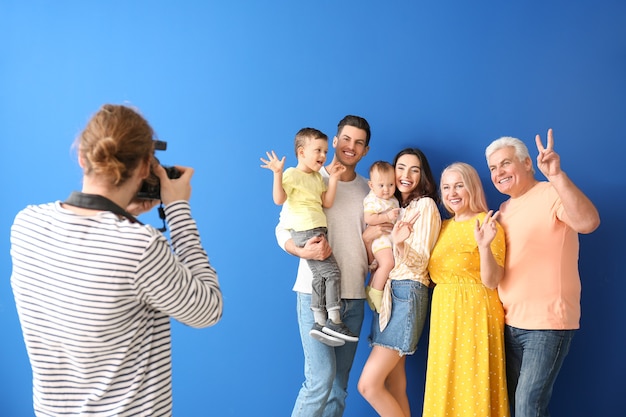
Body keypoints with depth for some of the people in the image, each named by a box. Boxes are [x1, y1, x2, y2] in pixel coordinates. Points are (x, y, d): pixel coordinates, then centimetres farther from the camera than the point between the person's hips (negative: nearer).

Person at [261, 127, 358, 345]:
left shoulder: (318, 177, 18)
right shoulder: (292, 174, -5)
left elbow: (327, 203, 9)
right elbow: (279, 199, -15)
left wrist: (333, 178, 4)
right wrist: (277, 174, -24)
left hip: (317, 231, 9)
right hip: (305, 231, -9)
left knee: (320, 275, 7)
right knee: (332, 271, -10)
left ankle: (320, 323, 11)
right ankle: (334, 321, -4)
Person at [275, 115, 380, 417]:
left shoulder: (368, 190, 13)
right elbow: (283, 229, -3)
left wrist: (371, 236, -3)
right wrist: (302, 251, -22)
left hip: (354, 295, 5)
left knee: (340, 383, 10)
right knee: (320, 379, -10)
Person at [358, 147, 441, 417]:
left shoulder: (425, 205, -4)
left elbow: (420, 261, -12)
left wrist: (400, 245, -29)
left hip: (407, 294, -8)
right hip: (385, 293, 8)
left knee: (369, 384, -11)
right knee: (393, 385, 8)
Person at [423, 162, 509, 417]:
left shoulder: (486, 224, -10)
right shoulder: (443, 227, 11)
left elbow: (491, 282, -16)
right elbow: (434, 274, 10)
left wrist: (484, 245, -32)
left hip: (475, 314, -7)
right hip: (444, 314, 7)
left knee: (473, 388, 1)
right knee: (445, 389, 14)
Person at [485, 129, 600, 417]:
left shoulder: (552, 194, -11)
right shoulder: (504, 209, 13)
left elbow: (588, 222, -34)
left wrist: (557, 175, -41)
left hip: (547, 323, -8)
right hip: (510, 323, 8)